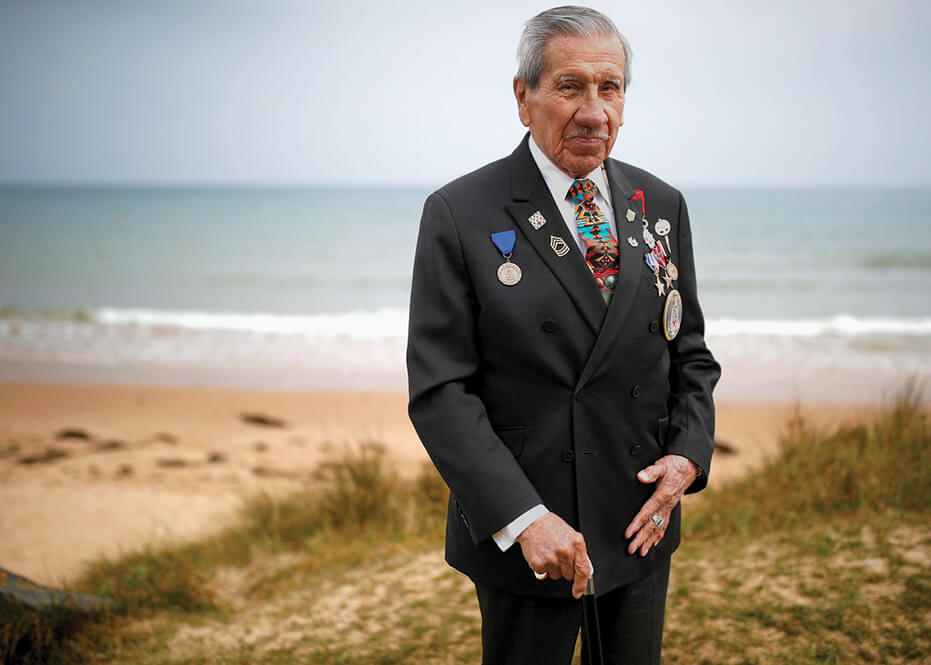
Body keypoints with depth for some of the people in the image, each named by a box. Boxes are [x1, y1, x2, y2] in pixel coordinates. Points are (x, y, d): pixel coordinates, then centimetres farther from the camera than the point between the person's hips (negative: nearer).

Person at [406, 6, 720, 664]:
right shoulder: (460, 215, -10)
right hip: (523, 537, -4)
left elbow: (690, 354, 11)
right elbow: (440, 392, -14)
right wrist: (523, 518, -22)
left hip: (643, 525, 4)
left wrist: (688, 455, -7)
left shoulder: (661, 207, 5)